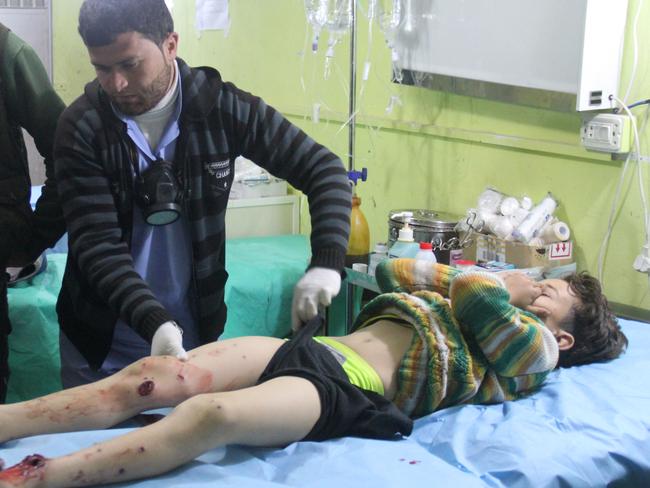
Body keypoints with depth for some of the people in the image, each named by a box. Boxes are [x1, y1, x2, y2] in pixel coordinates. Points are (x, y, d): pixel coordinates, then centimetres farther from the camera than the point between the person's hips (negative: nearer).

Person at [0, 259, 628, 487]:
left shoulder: (533, 346, 10)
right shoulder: (494, 304, 33)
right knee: (150, 376, -14)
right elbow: (391, 271, 35)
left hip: (351, 391, -8)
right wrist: (463, 276, 27)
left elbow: (474, 295, -7)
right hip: (309, 349, 8)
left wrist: (504, 285, 14)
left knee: (212, 414, -35)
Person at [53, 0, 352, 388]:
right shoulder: (81, 127, -14)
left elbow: (324, 170, -9)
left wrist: (327, 263, -25)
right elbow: (96, 243, -20)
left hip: (194, 334, 1)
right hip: (102, 341, -1)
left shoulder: (221, 106, -11)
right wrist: (155, 323, -35)